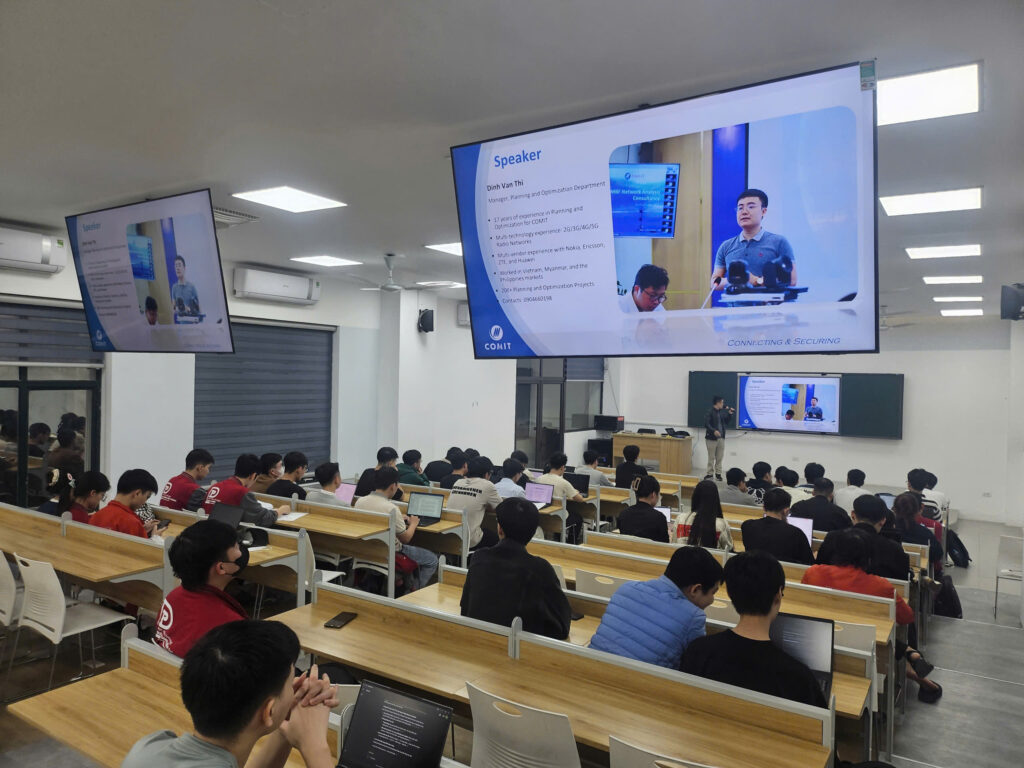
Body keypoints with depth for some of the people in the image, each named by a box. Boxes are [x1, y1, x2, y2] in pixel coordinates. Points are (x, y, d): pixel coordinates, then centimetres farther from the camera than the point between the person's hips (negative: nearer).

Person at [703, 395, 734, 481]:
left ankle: (718, 473, 16)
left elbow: (726, 422, 19)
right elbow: (706, 424, -18)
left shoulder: (721, 412, 9)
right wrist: (714, 431, -30)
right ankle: (709, 473, 10)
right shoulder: (710, 412, -11)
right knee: (711, 457, 1)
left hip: (721, 438, 6)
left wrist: (729, 414, 5)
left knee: (720, 457, 8)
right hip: (712, 438, -6)